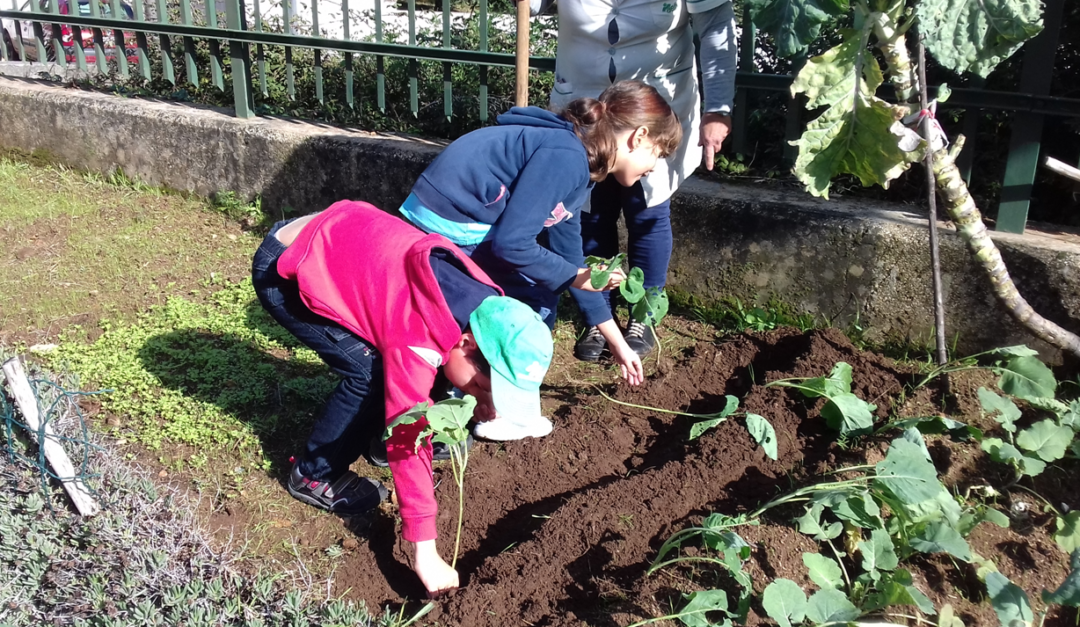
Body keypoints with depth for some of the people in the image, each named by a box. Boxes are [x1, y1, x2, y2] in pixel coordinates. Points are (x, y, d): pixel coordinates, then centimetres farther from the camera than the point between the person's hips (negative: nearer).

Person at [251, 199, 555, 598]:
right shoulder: (415, 341, -34)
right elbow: (408, 441, -31)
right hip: (283, 270, -8)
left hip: (332, 241, 8)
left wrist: (481, 399, -8)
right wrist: (425, 551, -27)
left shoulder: (481, 303, -11)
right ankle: (314, 476, 4)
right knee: (369, 372, -17)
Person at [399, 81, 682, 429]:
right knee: (536, 299, 0)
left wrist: (617, 342, 21)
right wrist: (577, 277, -8)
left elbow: (570, 259, 17)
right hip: (447, 230, -9)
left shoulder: (575, 166, 11)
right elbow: (511, 243, -23)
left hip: (455, 221, 9)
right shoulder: (565, 156, -19)